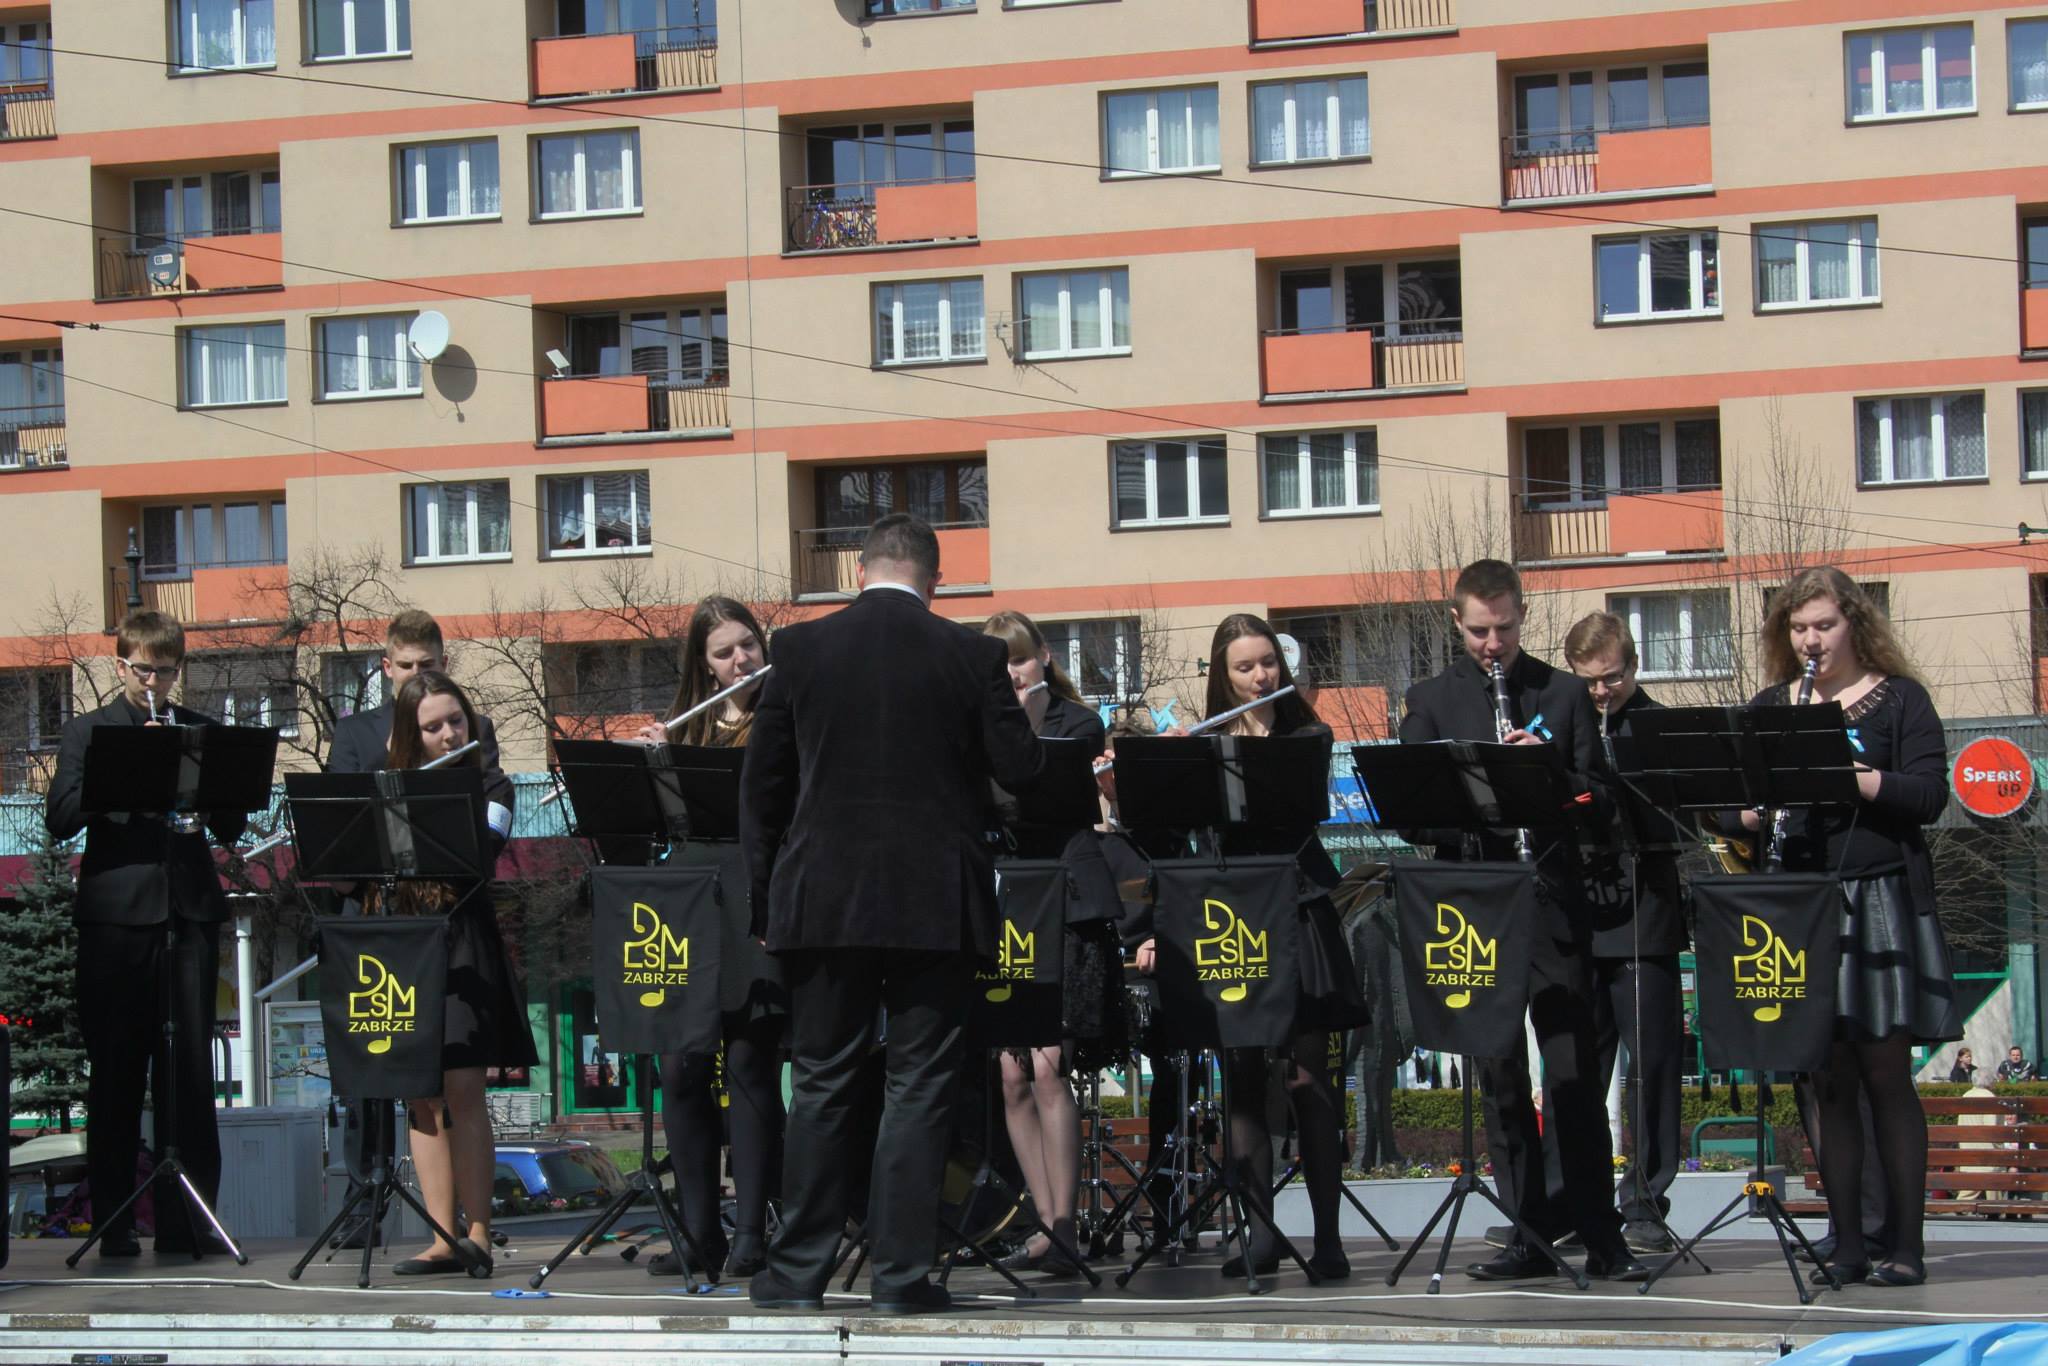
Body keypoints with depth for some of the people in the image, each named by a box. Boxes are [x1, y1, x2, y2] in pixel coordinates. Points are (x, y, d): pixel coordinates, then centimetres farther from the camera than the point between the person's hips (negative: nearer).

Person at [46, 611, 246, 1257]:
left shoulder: (200, 732, 13)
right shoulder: (88, 732, 9)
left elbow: (231, 827, 8)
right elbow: (60, 817, -4)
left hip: (190, 912, 1)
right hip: (116, 914, -1)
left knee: (191, 1069, 0)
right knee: (115, 1073, 2)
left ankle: (189, 1217, 4)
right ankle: (114, 1221, 7)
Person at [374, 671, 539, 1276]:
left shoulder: (481, 786, 2)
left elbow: (487, 847, -15)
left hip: (461, 945, -3)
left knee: (462, 1090, -9)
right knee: (421, 1095, 2)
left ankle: (477, 1234, -7)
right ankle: (444, 1237, 5)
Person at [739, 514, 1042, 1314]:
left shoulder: (799, 650, 0)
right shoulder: (972, 657, -4)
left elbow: (761, 785, 3)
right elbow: (1018, 770, -2)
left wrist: (766, 899, 11)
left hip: (824, 900, 1)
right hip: (935, 905, -1)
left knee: (820, 1088, 8)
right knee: (918, 1089, 3)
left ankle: (797, 1271, 10)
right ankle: (901, 1274, 2)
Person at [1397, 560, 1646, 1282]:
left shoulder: (1564, 693, 9)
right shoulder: (1431, 700, 10)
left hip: (1551, 900, -2)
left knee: (1574, 1072, -4)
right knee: (1499, 1075, 4)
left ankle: (1601, 1236, -2)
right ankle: (1531, 1232, 10)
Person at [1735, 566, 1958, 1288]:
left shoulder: (1899, 699, 3)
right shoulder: (1770, 707, 14)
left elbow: (1929, 793, -8)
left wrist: (1850, 775, -21)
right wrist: (1751, 813, -13)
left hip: (1879, 901, -3)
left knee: (1885, 1073, -4)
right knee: (1828, 1079, 3)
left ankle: (1905, 1245, 0)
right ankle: (1845, 1246, 7)